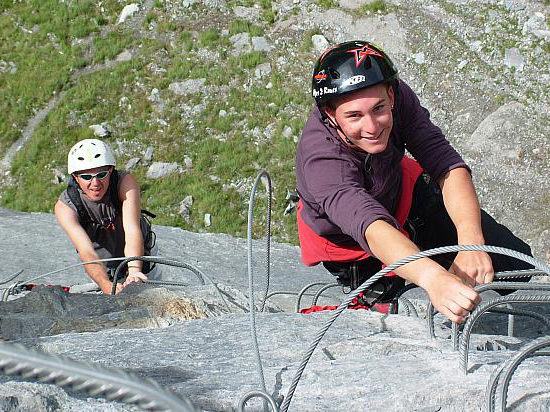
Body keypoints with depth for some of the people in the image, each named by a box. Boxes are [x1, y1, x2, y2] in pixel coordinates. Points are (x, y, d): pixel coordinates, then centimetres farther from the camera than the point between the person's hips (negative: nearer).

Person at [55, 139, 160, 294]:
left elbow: (132, 230, -43)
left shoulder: (126, 182, -31)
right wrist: (107, 286, -62)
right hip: (103, 268, 0)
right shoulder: (65, 207, -32)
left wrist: (134, 271, -62)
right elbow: (86, 252, -43)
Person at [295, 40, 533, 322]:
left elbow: (447, 165, -31)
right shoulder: (320, 160, -41)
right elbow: (371, 227, -56)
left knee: (516, 260, -5)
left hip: (407, 198, 4)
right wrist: (434, 279, -74)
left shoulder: (397, 96, -27)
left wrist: (471, 243, -48)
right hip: (353, 248, -3)